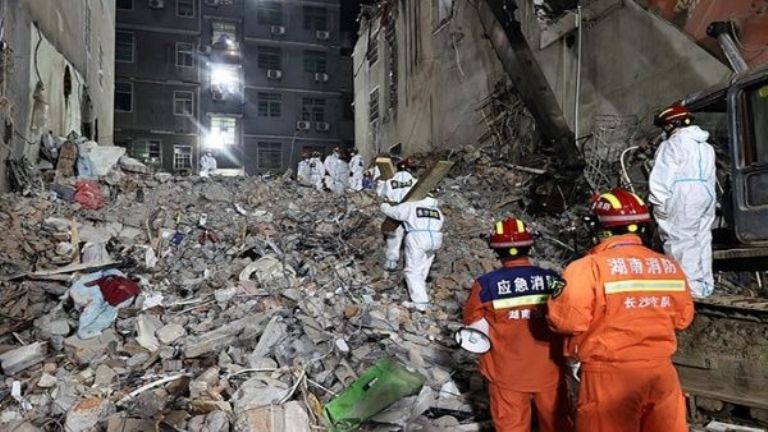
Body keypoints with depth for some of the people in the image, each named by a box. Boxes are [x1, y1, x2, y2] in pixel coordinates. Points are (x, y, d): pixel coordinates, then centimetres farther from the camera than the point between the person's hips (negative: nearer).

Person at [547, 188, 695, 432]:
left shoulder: (589, 267, -16)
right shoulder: (670, 266, 2)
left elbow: (567, 320, -18)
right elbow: (682, 318, 13)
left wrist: (557, 296, 0)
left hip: (610, 376, -4)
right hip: (661, 372, 5)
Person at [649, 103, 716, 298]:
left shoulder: (672, 144, -6)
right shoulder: (706, 146, 21)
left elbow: (663, 176, -13)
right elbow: (710, 175, 18)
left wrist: (658, 203, -11)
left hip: (684, 195, -9)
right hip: (707, 193, 9)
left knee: (681, 240, -6)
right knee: (702, 238, 13)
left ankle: (691, 286, -8)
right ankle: (705, 285, 19)